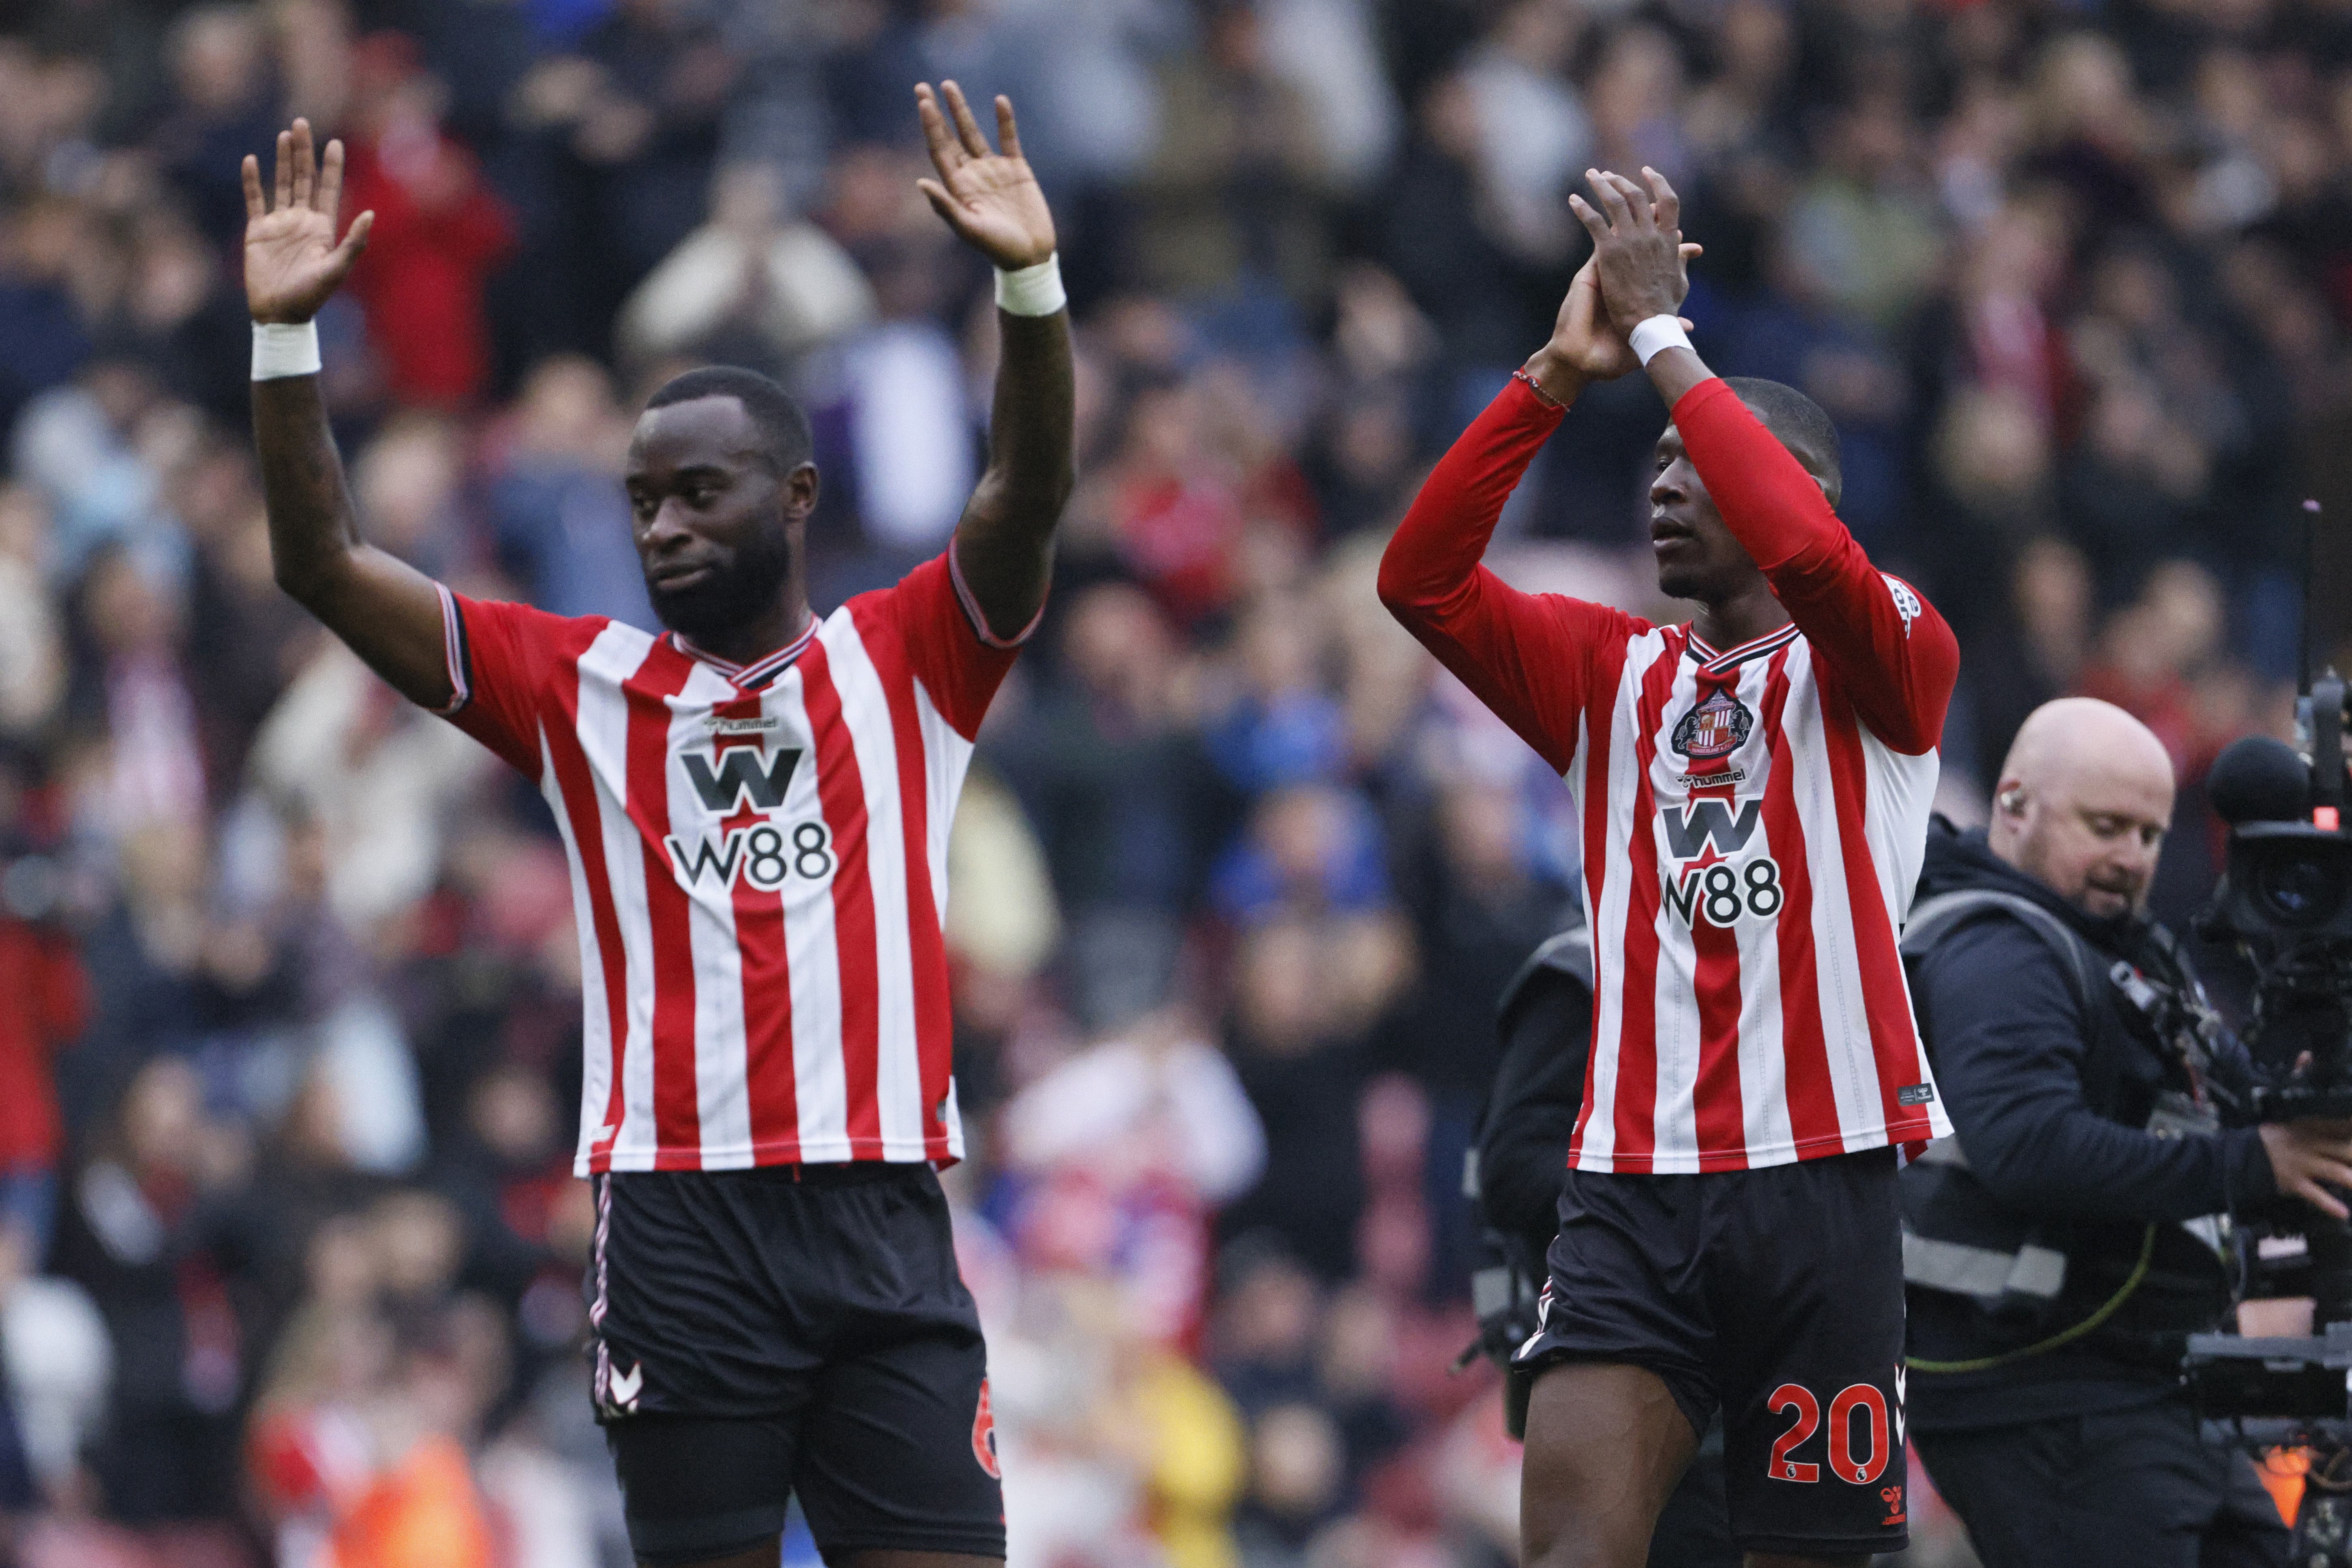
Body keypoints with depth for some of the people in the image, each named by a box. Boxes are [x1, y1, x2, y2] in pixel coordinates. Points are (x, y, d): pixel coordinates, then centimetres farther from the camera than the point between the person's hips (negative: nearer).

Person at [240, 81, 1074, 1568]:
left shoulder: (902, 663, 9)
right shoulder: (582, 687, 12)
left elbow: (1030, 496, -7)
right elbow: (327, 566, 7)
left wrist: (1032, 286, -22)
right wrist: (285, 337, -3)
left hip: (879, 1215, -1)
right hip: (677, 1219, 1)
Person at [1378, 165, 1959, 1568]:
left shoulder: (1886, 664, 1)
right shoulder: (1612, 676, 15)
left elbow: (1808, 555, -21)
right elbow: (1421, 580, 2)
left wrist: (1661, 335, -14)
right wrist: (1561, 373, -6)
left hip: (1821, 1182, -3)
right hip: (1635, 1183, 3)